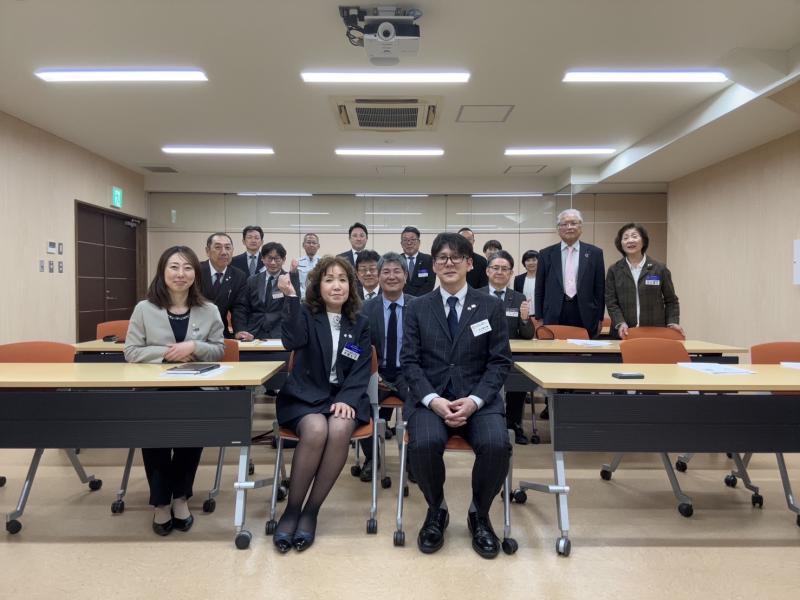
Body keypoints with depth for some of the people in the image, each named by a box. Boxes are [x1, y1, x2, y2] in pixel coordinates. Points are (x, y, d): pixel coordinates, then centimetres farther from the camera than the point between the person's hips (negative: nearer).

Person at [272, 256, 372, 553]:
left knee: (339, 431, -32)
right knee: (316, 431, -33)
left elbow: (362, 369, 3)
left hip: (345, 396, 2)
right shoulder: (305, 314, 3)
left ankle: (311, 511, -16)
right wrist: (290, 297, -28)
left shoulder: (360, 323, 10)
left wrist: (347, 399, -14)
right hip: (304, 395, -1)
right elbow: (292, 341, -19)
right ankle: (291, 509, -15)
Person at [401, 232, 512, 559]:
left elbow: (500, 362, 2)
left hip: (478, 397, 0)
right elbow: (409, 361, 2)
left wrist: (474, 400, -14)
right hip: (430, 397, 0)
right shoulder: (417, 308, 8)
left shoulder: (491, 307, 8)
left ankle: (479, 514, 3)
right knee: (424, 443, -31)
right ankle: (436, 510, 2)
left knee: (496, 445, -29)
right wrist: (433, 400, -15)